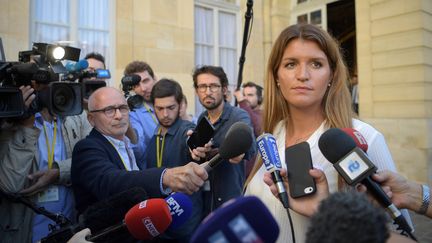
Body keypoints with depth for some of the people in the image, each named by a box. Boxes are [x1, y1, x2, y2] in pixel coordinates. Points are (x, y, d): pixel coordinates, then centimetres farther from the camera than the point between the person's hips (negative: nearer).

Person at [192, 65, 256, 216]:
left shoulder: (239, 116, -15)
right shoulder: (201, 119, 4)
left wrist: (209, 152, -47)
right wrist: (194, 146, -12)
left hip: (231, 199, -5)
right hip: (204, 198, 5)